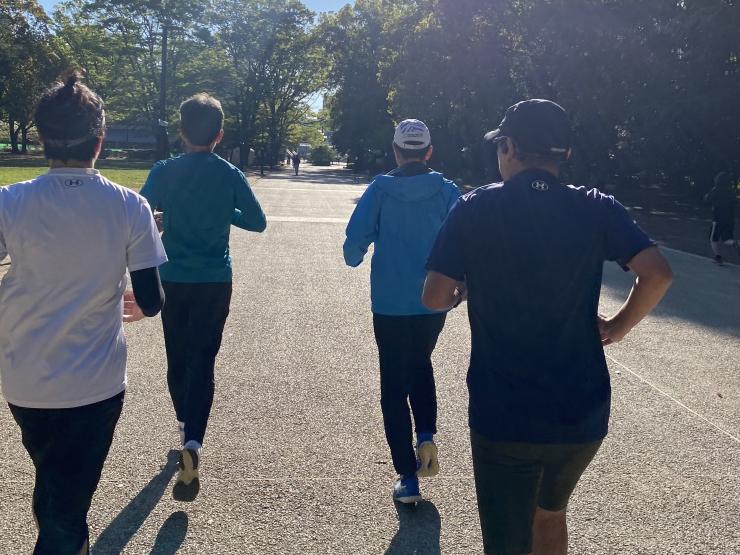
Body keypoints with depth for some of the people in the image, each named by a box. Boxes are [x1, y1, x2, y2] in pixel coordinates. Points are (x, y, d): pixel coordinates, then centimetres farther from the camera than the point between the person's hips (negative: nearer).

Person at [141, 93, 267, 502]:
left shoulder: (164, 172, -5)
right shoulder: (230, 175, -5)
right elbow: (257, 222, 2)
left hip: (174, 280, 1)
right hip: (216, 282, -1)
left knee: (177, 358, 18)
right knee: (202, 362, -2)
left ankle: (186, 424, 35)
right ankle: (193, 441, -19)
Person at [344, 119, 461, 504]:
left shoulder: (380, 190, -6)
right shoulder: (447, 191, -3)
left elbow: (355, 238, -8)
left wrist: (354, 258, 15)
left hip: (390, 304, -2)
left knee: (394, 385, 8)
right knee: (421, 366, 28)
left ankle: (408, 477, 8)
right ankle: (427, 435, 7)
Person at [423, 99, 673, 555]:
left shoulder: (474, 209, -6)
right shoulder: (596, 209, -3)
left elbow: (435, 297, -9)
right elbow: (657, 274, -13)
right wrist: (619, 326, 3)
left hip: (502, 415, -3)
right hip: (582, 414, 3)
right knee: (550, 513, 29)